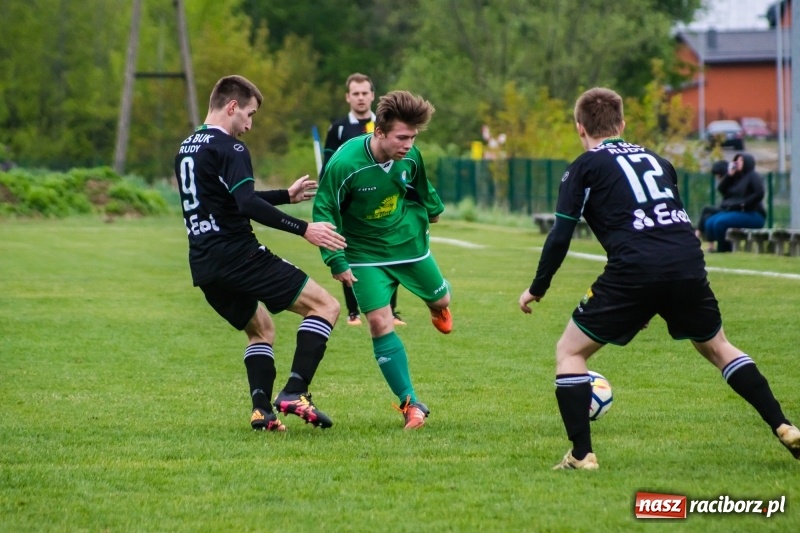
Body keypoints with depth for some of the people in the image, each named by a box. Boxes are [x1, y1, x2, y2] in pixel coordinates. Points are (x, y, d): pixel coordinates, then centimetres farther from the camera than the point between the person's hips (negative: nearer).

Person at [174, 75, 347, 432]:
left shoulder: (186, 149, 20)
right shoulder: (228, 148, -9)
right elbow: (248, 205, -23)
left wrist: (286, 196, 35)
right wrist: (304, 229, -24)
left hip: (203, 266, 9)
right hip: (237, 255, -9)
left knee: (260, 328, 27)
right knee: (325, 306, -5)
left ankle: (262, 409, 8)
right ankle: (294, 392, -17)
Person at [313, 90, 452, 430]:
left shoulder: (410, 157, -17)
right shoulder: (345, 164, -31)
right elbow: (325, 211, -20)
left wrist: (432, 209, 27)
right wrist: (336, 261, -22)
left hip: (409, 243, 4)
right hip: (366, 254, -4)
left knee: (440, 301, 18)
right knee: (379, 323, -14)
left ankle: (438, 307, 60)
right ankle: (410, 403, -6)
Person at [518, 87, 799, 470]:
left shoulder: (585, 167, 11)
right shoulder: (657, 160, 27)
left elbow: (560, 236, 3)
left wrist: (537, 289, 16)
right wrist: (659, 303, 40)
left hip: (634, 271, -5)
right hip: (689, 265, 5)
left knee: (570, 351, 11)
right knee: (717, 347, 27)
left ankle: (582, 454, 0)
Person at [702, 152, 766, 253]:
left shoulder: (753, 176, 0)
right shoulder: (736, 177, 21)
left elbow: (759, 194, -16)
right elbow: (721, 190, 13)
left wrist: (743, 204, -19)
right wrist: (729, 175, 2)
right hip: (732, 211, 8)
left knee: (720, 223, -28)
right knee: (710, 223, -13)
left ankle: (724, 250, -20)